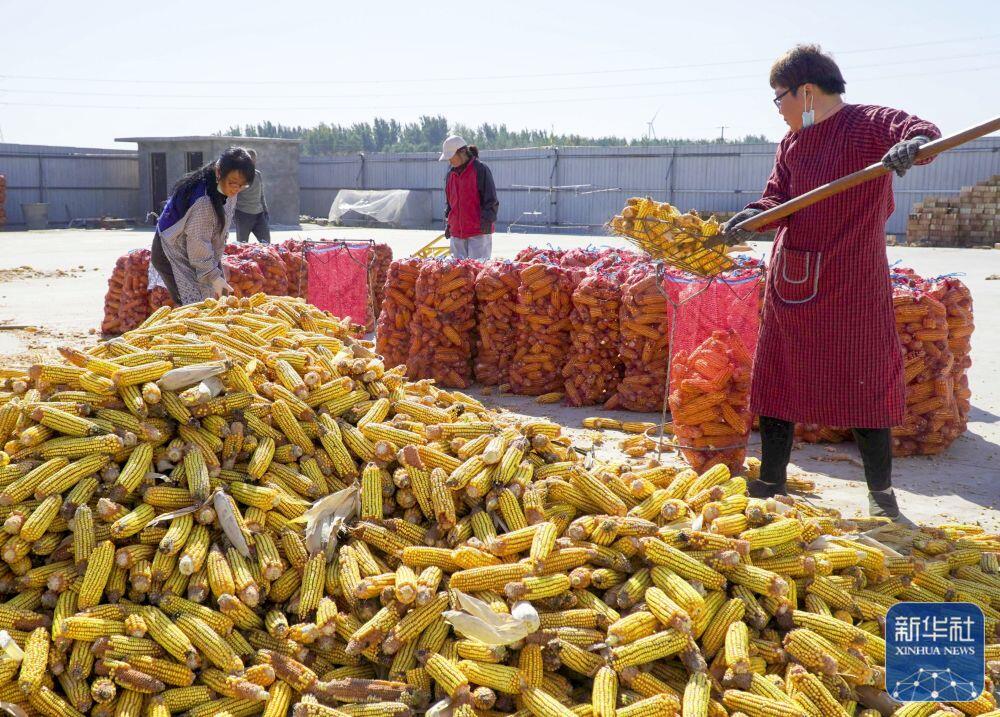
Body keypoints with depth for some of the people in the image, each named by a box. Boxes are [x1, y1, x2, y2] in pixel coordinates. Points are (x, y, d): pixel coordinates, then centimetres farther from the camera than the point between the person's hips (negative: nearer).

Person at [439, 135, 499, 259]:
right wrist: (448, 223, 18)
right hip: (456, 231, 6)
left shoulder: (480, 170, -6)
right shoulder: (451, 174, 14)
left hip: (478, 231, -6)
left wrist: (486, 220, -12)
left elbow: (491, 199, -7)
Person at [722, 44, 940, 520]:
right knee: (775, 382, 10)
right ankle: (770, 483, 23)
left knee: (864, 388, 1)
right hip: (790, 285, 6)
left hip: (852, 289, -6)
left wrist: (914, 143, -47)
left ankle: (881, 494, 16)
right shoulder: (790, 144, 12)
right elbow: (778, 198, 5)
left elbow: (921, 130, -24)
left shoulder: (869, 125, -8)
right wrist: (754, 215, -15)